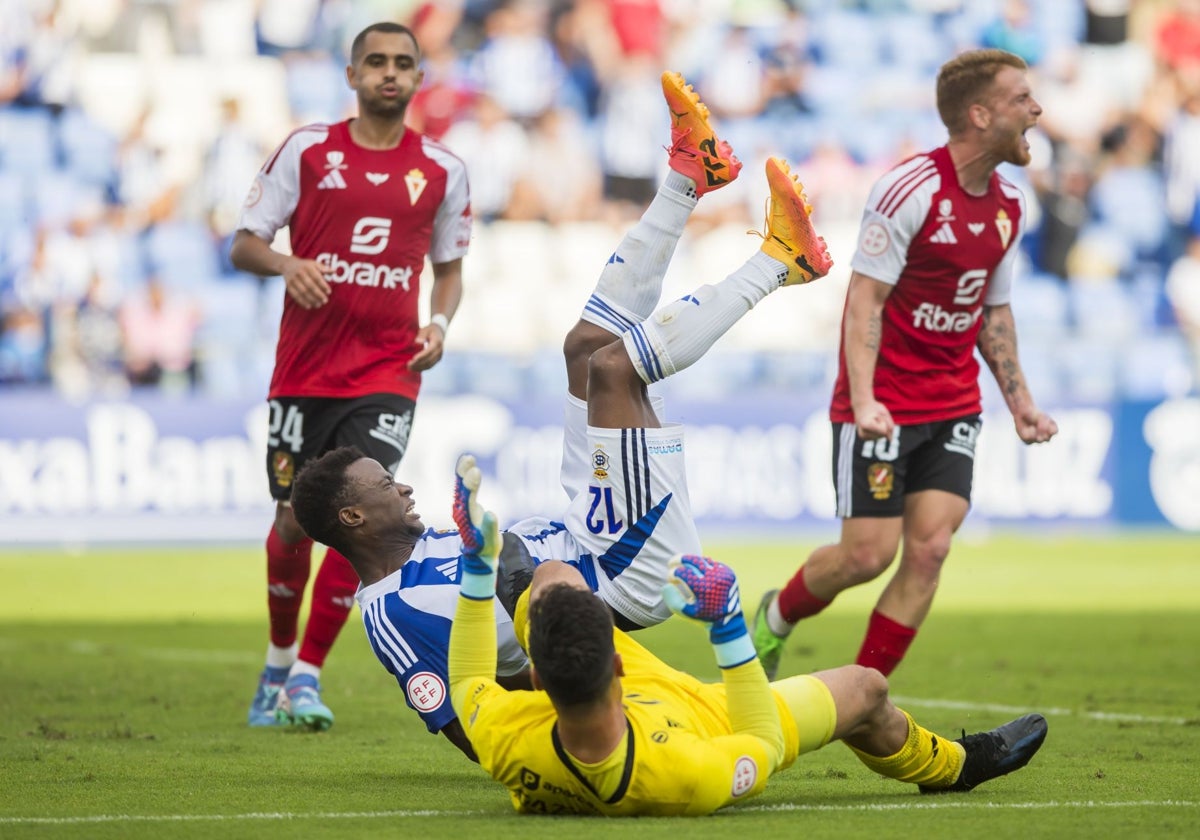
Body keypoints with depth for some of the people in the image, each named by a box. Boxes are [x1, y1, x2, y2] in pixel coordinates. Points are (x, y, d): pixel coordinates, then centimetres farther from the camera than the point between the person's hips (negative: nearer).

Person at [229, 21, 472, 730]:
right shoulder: (307, 151, 2)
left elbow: (449, 267, 18)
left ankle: (306, 680, -4)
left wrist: (440, 322, -2)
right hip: (303, 372, 0)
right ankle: (279, 662, 30)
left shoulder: (442, 170, 6)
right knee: (294, 524, 6)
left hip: (387, 374, 0)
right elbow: (244, 244, 3)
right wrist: (285, 264, -19)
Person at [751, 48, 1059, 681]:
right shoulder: (909, 189, -16)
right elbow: (865, 298, -17)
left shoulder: (1008, 205, 6)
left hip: (954, 408, 6)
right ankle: (777, 616, 25)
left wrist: (1019, 400, 11)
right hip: (882, 407, -6)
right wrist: (863, 400, -26)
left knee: (929, 550, -6)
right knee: (868, 553, -7)